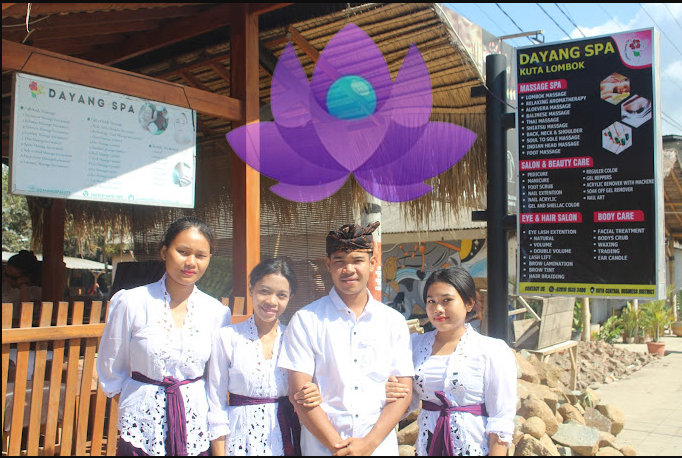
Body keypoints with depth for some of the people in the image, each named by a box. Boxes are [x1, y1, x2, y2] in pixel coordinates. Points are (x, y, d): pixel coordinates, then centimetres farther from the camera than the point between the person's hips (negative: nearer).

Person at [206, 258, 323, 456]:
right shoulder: (227, 338, -5)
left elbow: (301, 398, 9)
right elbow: (216, 404, -3)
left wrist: (313, 396, -13)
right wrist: (219, 452, -7)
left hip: (287, 440, 3)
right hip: (244, 441, -2)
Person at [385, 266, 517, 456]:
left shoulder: (494, 351, -11)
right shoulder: (415, 344, 2)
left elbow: (501, 422, -12)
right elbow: (409, 402, 8)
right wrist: (390, 396, -12)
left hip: (474, 448, -4)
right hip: (427, 447, 4)